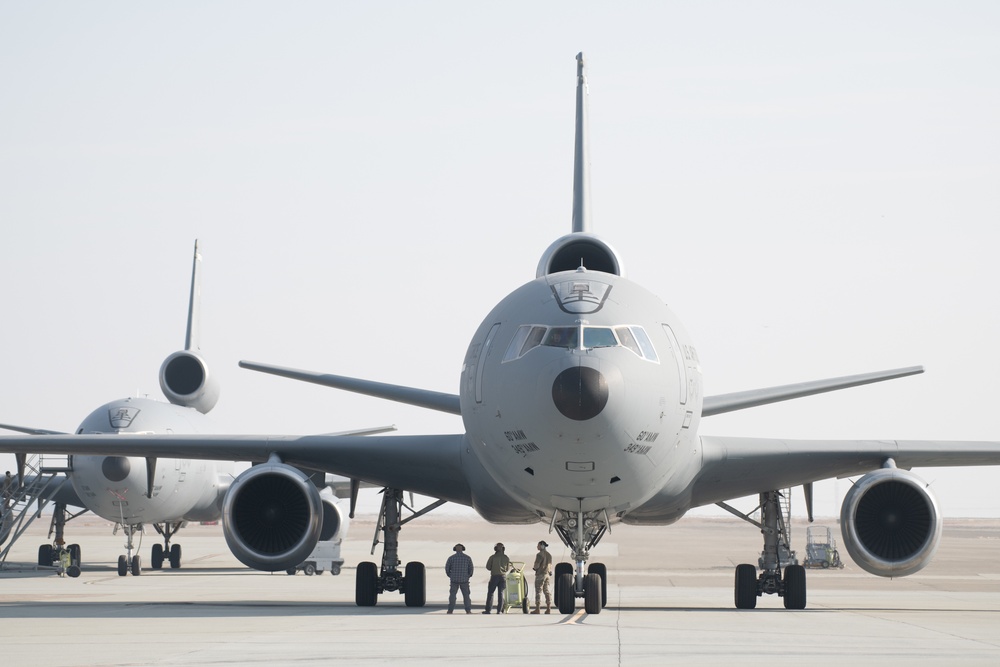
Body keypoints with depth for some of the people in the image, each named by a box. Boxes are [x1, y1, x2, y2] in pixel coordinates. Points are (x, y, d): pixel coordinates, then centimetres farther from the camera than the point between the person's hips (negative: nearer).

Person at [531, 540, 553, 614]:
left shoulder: (540, 554, -14)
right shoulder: (549, 554, 11)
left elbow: (536, 565, -17)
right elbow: (550, 565, 14)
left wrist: (534, 568, 3)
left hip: (540, 574, -8)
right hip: (547, 574, 8)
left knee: (538, 591, -4)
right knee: (547, 591, 9)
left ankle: (538, 609, -5)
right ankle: (549, 608, 7)